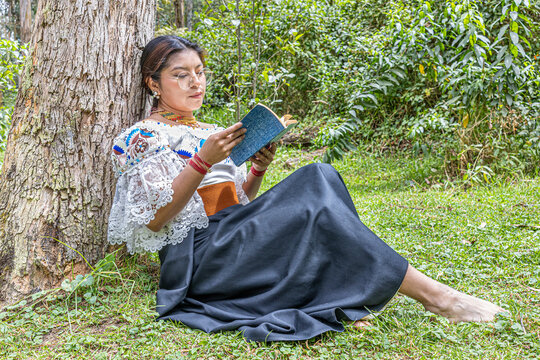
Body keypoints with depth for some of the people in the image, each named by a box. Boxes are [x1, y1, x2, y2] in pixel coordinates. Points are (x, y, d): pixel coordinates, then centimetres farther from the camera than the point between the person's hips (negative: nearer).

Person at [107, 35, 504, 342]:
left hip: (236, 232, 7)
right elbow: (154, 219, -9)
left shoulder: (210, 133, 24)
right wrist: (203, 160, -17)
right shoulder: (143, 137, 3)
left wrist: (259, 168, 1)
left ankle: (348, 304, -30)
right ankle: (434, 296, -24)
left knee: (318, 177, -19)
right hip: (196, 255, -7)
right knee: (316, 210, -29)